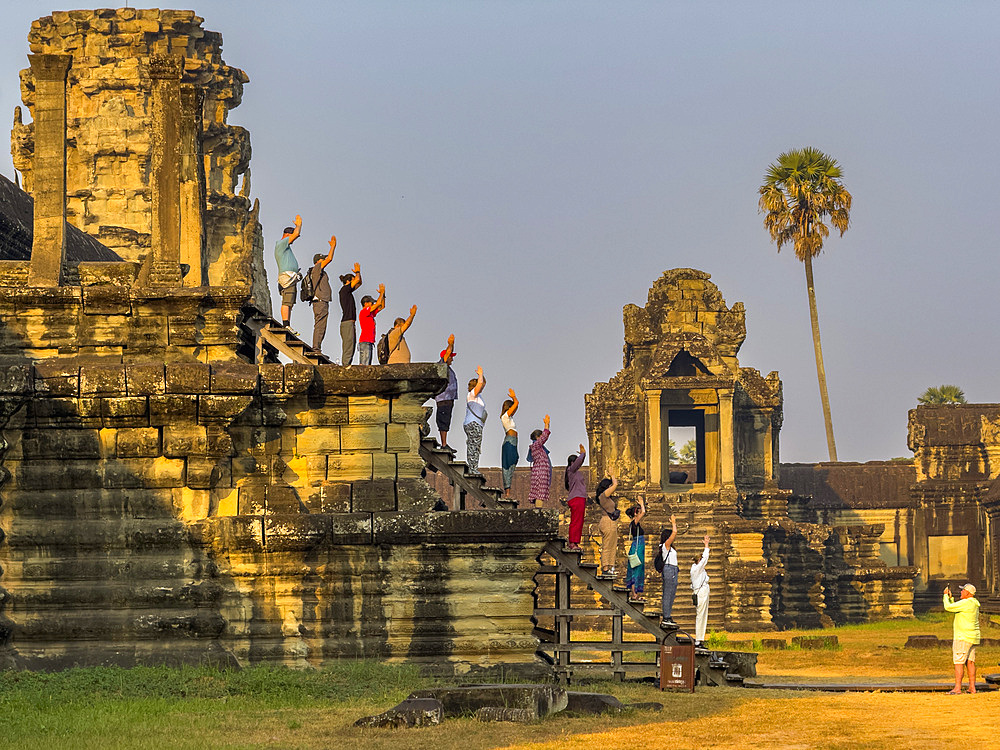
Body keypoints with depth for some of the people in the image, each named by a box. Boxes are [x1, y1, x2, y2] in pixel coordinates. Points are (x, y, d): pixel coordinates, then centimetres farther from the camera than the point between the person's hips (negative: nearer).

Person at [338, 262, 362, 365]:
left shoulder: (348, 291, 18)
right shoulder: (344, 289, -7)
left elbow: (359, 283, 30)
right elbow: (357, 280, -12)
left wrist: (358, 272, 16)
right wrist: (357, 272, 7)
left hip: (350, 323, 9)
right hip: (347, 323, -9)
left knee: (350, 348, 7)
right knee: (348, 348, -14)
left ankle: (345, 366, 6)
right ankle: (346, 366, -18)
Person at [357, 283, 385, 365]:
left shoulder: (370, 313, 20)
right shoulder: (364, 312, -6)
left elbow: (382, 306, 28)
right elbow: (378, 303, -10)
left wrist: (383, 294, 18)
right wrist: (382, 293, 4)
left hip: (369, 342, 9)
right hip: (365, 342, -9)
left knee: (367, 365, 2)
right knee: (364, 365, -16)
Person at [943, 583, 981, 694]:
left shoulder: (966, 603, -16)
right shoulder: (973, 604, 15)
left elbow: (948, 607, -17)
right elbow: (954, 608, 24)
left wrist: (946, 596, -2)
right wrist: (950, 597, 19)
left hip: (963, 638, -10)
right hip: (973, 638, 10)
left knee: (959, 662, -10)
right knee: (970, 662, 10)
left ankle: (957, 688, -14)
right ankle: (972, 688, 9)